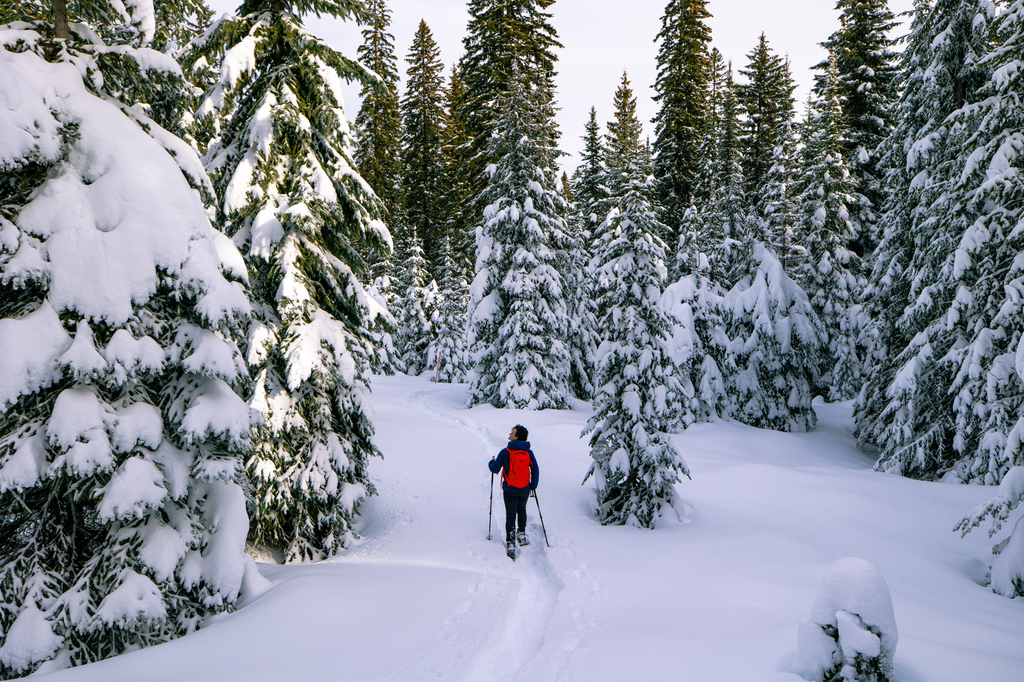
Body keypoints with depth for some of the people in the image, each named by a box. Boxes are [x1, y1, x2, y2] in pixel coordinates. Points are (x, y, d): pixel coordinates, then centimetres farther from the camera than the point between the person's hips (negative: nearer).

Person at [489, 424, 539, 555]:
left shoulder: (505, 452, -16)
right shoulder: (528, 452, -6)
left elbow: (495, 469, -12)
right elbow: (535, 470, 0)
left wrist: (491, 462, 10)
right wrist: (533, 486, 12)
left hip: (510, 490, -3)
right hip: (525, 489, 3)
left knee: (510, 515, 5)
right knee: (521, 510, 27)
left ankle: (510, 543, -1)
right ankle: (522, 535, 34)